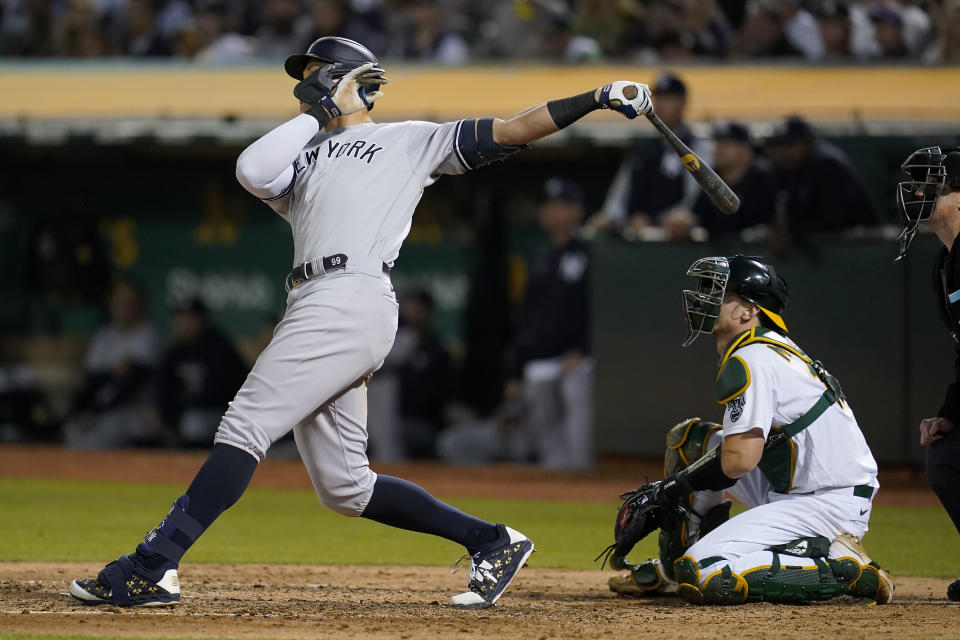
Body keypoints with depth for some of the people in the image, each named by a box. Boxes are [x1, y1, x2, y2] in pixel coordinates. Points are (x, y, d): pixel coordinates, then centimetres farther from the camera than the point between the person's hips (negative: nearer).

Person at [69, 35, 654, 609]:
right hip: (315, 306, 8)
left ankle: (152, 568, -18)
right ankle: (491, 542, 12)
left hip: (353, 297, -8)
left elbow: (511, 131, 13)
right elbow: (253, 171, 10)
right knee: (344, 488, 5)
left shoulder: (410, 142, 17)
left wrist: (597, 99, 4)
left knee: (246, 426, -14)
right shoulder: (303, 157, 31)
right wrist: (320, 112, 16)